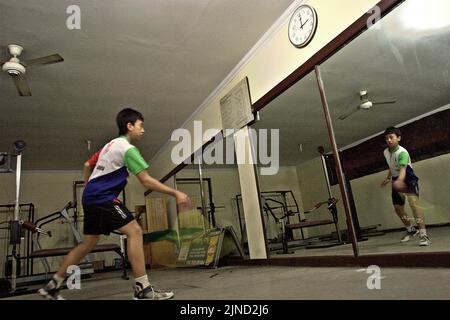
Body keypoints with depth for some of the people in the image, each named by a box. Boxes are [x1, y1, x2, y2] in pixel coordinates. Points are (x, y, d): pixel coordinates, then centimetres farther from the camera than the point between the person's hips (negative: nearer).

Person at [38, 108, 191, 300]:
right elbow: (147, 181, -18)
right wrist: (175, 193, -17)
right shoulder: (128, 148, -11)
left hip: (91, 197, 10)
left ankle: (52, 286, 26)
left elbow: (87, 165, 27)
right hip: (103, 198, -10)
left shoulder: (111, 144, 19)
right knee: (134, 231, -15)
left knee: (89, 242, 17)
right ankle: (142, 289, -17)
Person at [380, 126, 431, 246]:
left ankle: (423, 234, -28)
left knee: (414, 202, -27)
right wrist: (388, 178, 18)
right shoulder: (386, 152, -1)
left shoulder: (402, 152, -25)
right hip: (396, 181, 8)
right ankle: (411, 230, 30)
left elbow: (402, 169, -41)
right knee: (397, 207, 8)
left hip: (408, 179, -7)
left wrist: (400, 181, -58)